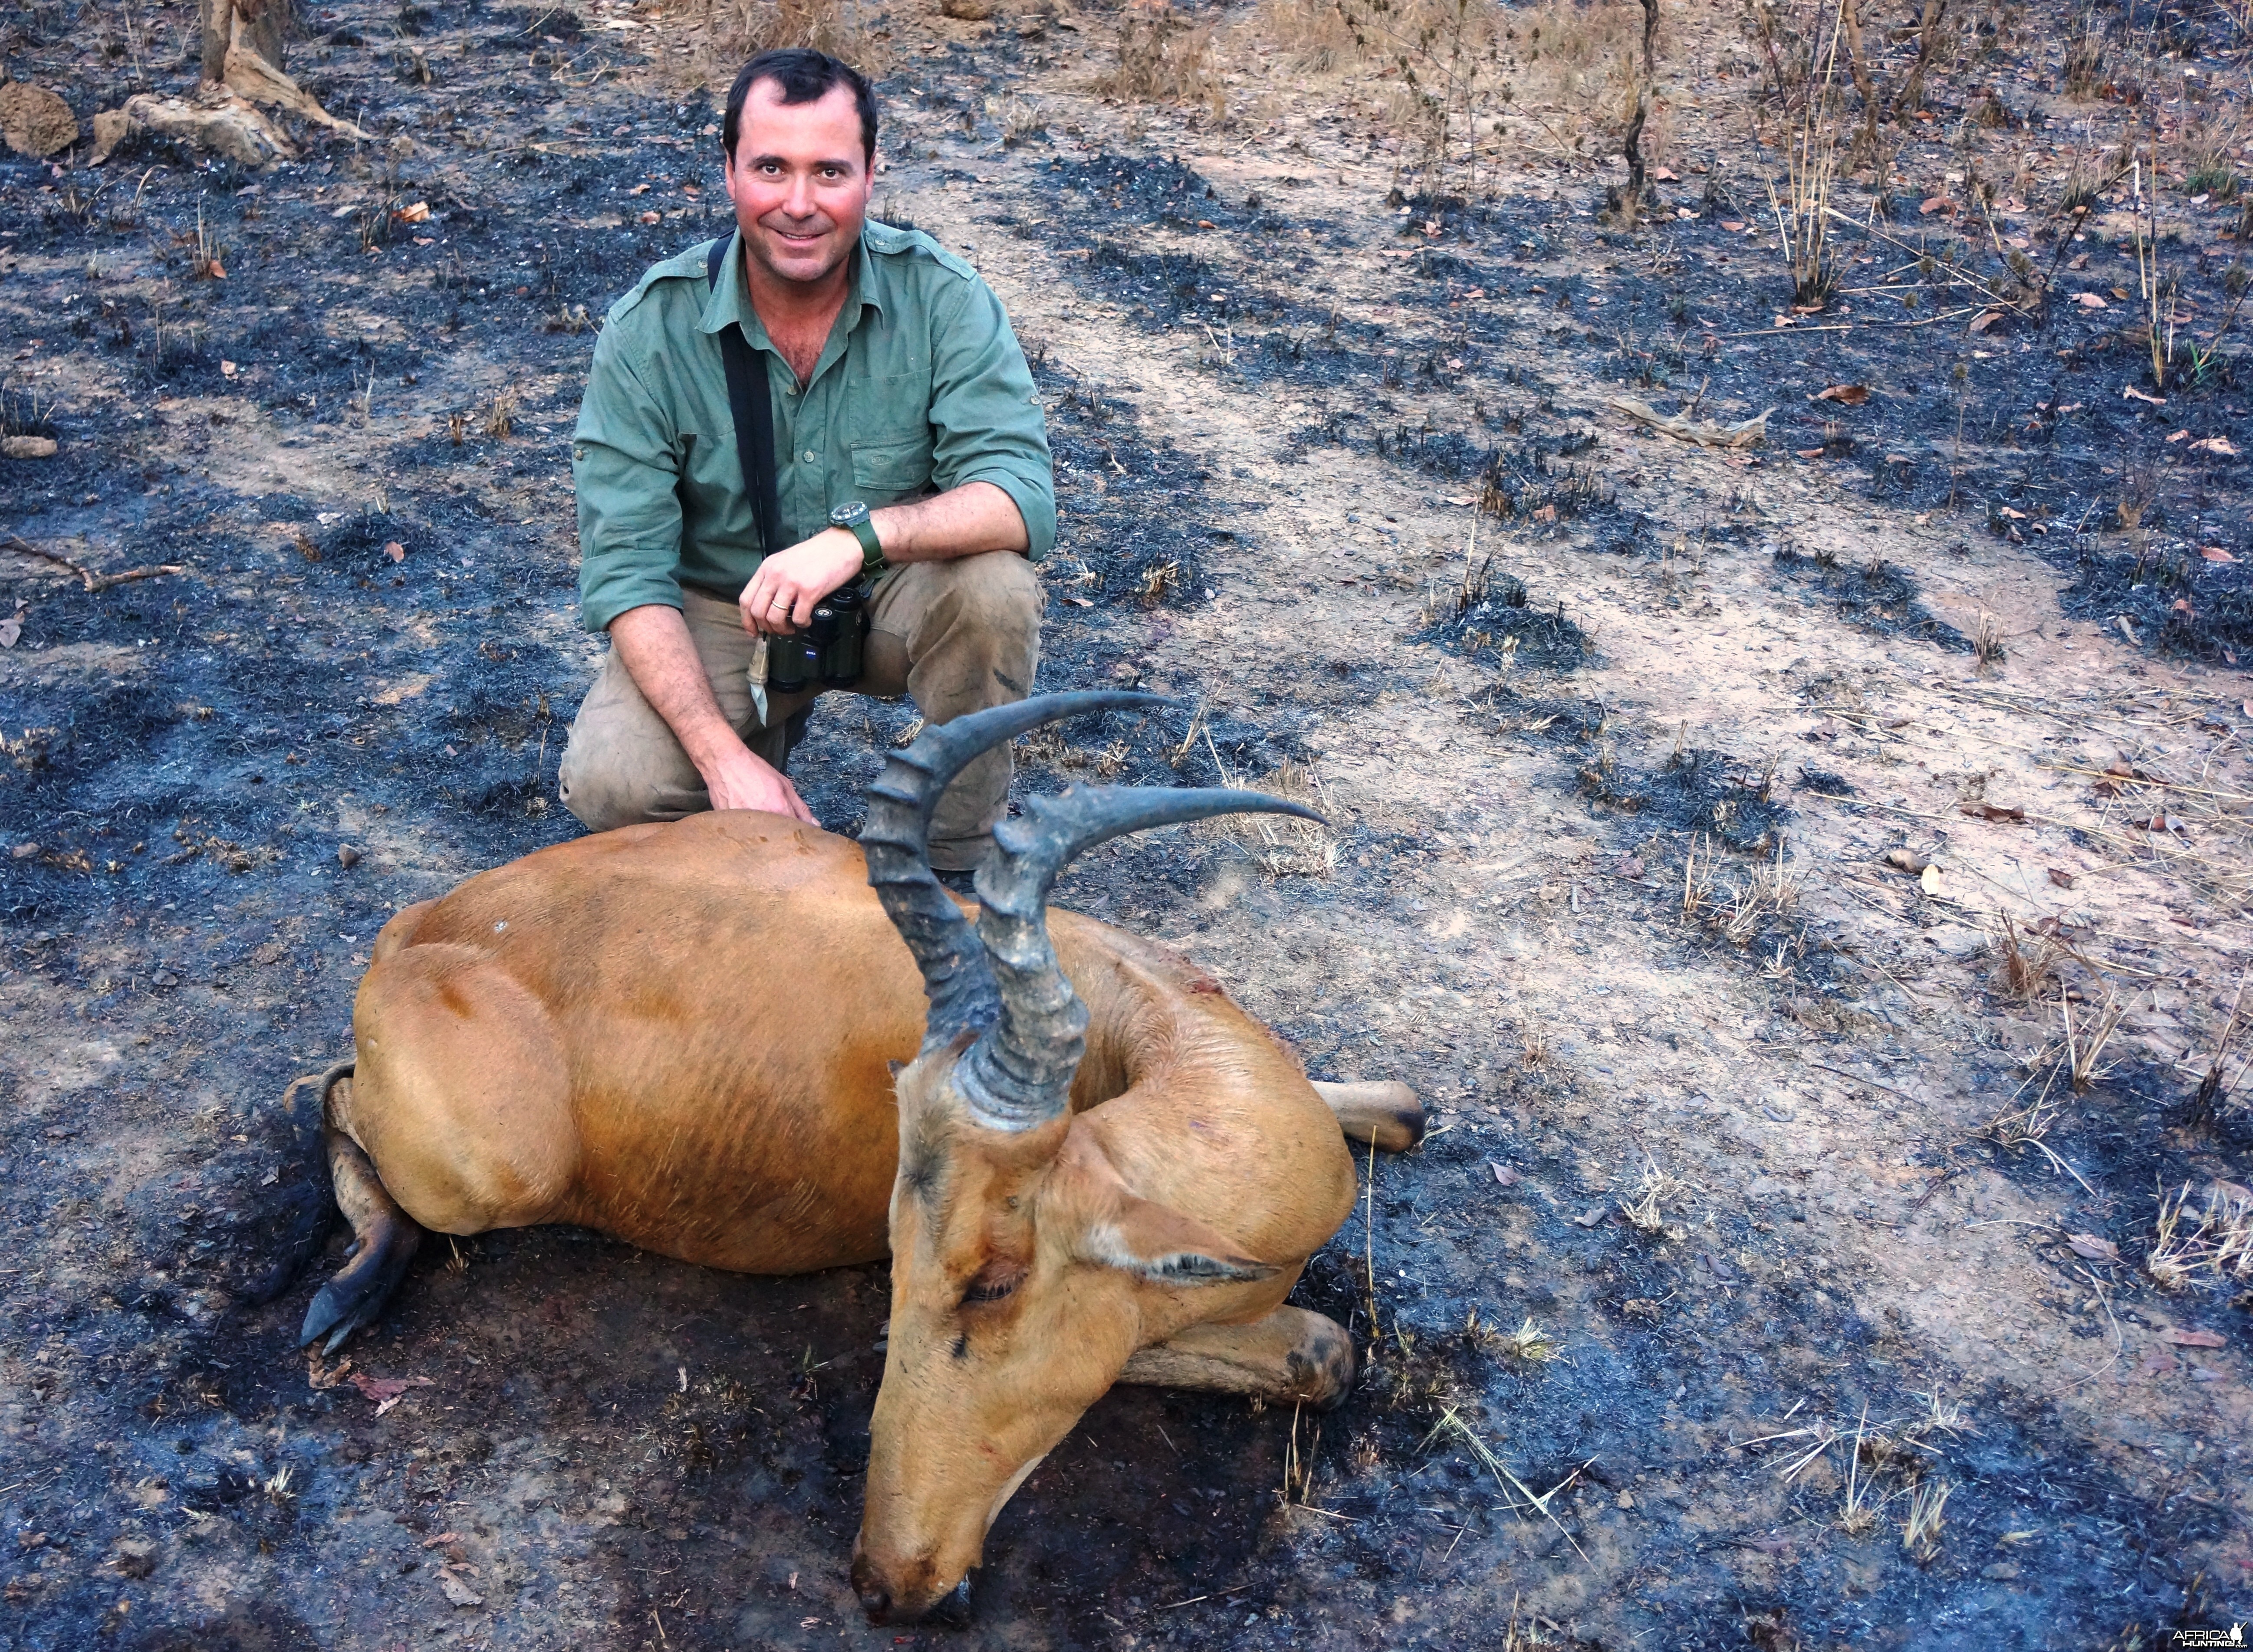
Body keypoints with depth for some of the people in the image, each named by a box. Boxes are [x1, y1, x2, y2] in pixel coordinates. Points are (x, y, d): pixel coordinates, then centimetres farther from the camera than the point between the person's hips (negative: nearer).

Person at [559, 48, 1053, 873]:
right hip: (718, 611, 0)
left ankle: (958, 863, -8)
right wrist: (723, 757, -31)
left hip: (894, 598, 0)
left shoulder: (942, 298, -18)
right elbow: (625, 570, -19)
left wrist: (858, 534, -45)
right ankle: (764, 726, 11)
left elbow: (1023, 497, -27)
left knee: (993, 585, -32)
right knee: (610, 785, -24)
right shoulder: (650, 327, -18)